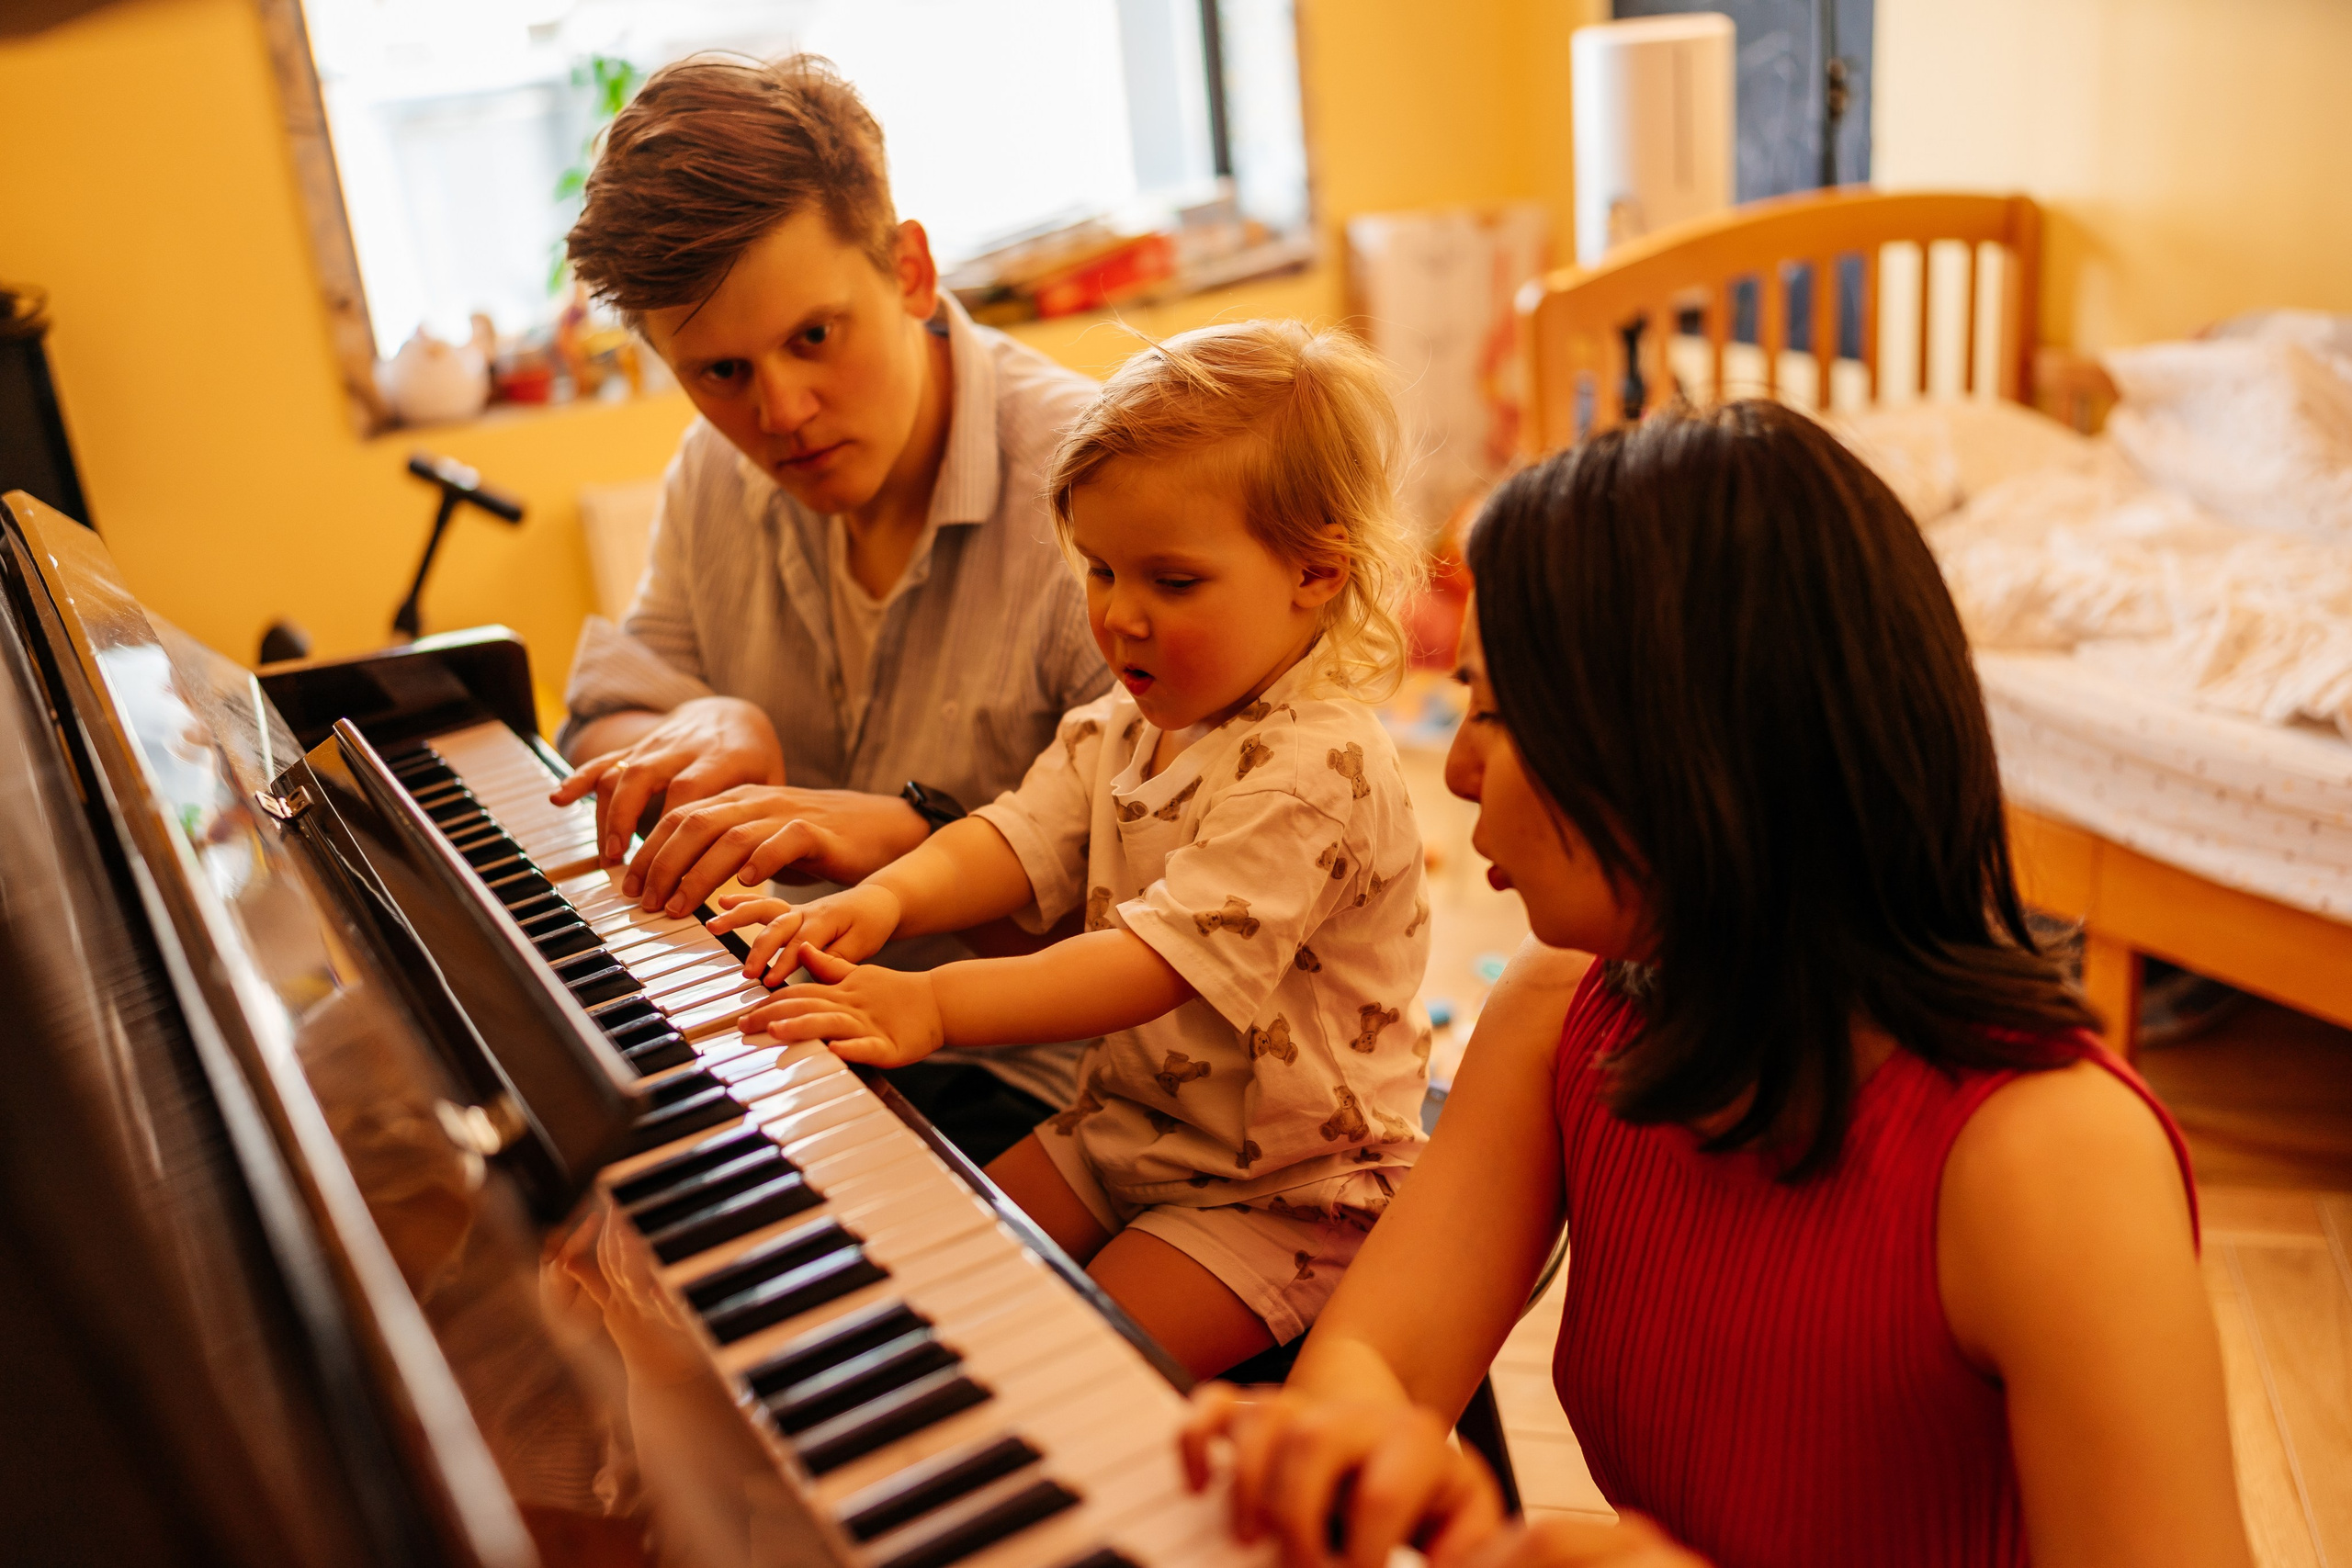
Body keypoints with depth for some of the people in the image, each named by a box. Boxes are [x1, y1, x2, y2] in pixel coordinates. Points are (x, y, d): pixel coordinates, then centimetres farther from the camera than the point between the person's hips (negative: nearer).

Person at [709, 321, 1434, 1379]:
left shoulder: (1316, 768, -27)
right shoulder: (1120, 728, 2)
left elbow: (1160, 958, -34)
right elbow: (1018, 838, -6)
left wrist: (934, 1006, -40)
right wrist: (886, 897, -28)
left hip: (1289, 1186, -8)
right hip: (1128, 1120, 8)